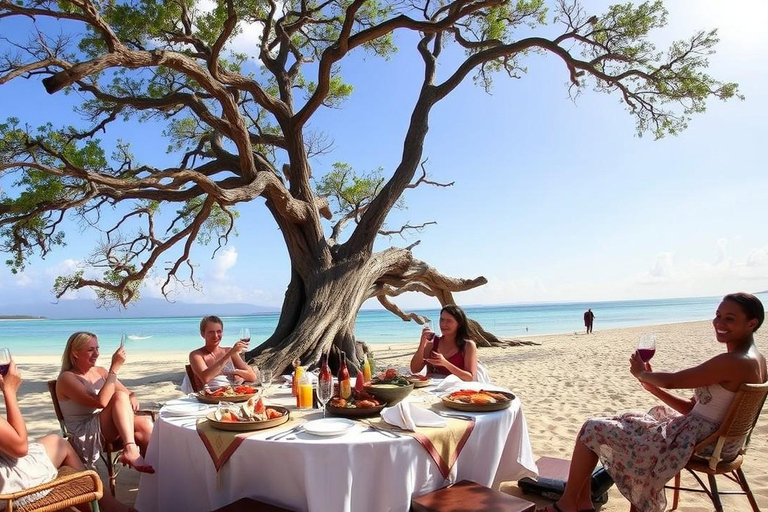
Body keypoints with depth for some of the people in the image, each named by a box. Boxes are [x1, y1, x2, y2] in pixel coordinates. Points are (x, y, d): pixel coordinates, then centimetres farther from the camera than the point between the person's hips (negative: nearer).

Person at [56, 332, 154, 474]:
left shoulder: (100, 371, 11)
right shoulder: (67, 378, -11)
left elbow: (129, 393, 14)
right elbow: (101, 402, -25)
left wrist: (132, 398, -11)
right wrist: (115, 367, -26)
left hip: (109, 427, 6)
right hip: (86, 435, -6)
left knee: (145, 423, -27)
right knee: (120, 396, -30)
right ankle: (131, 450, -41)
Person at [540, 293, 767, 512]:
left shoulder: (735, 362, -24)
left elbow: (673, 380, -16)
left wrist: (642, 373, 2)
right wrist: (654, 388, 4)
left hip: (692, 441, -10)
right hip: (716, 439, 10)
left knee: (592, 429, -4)